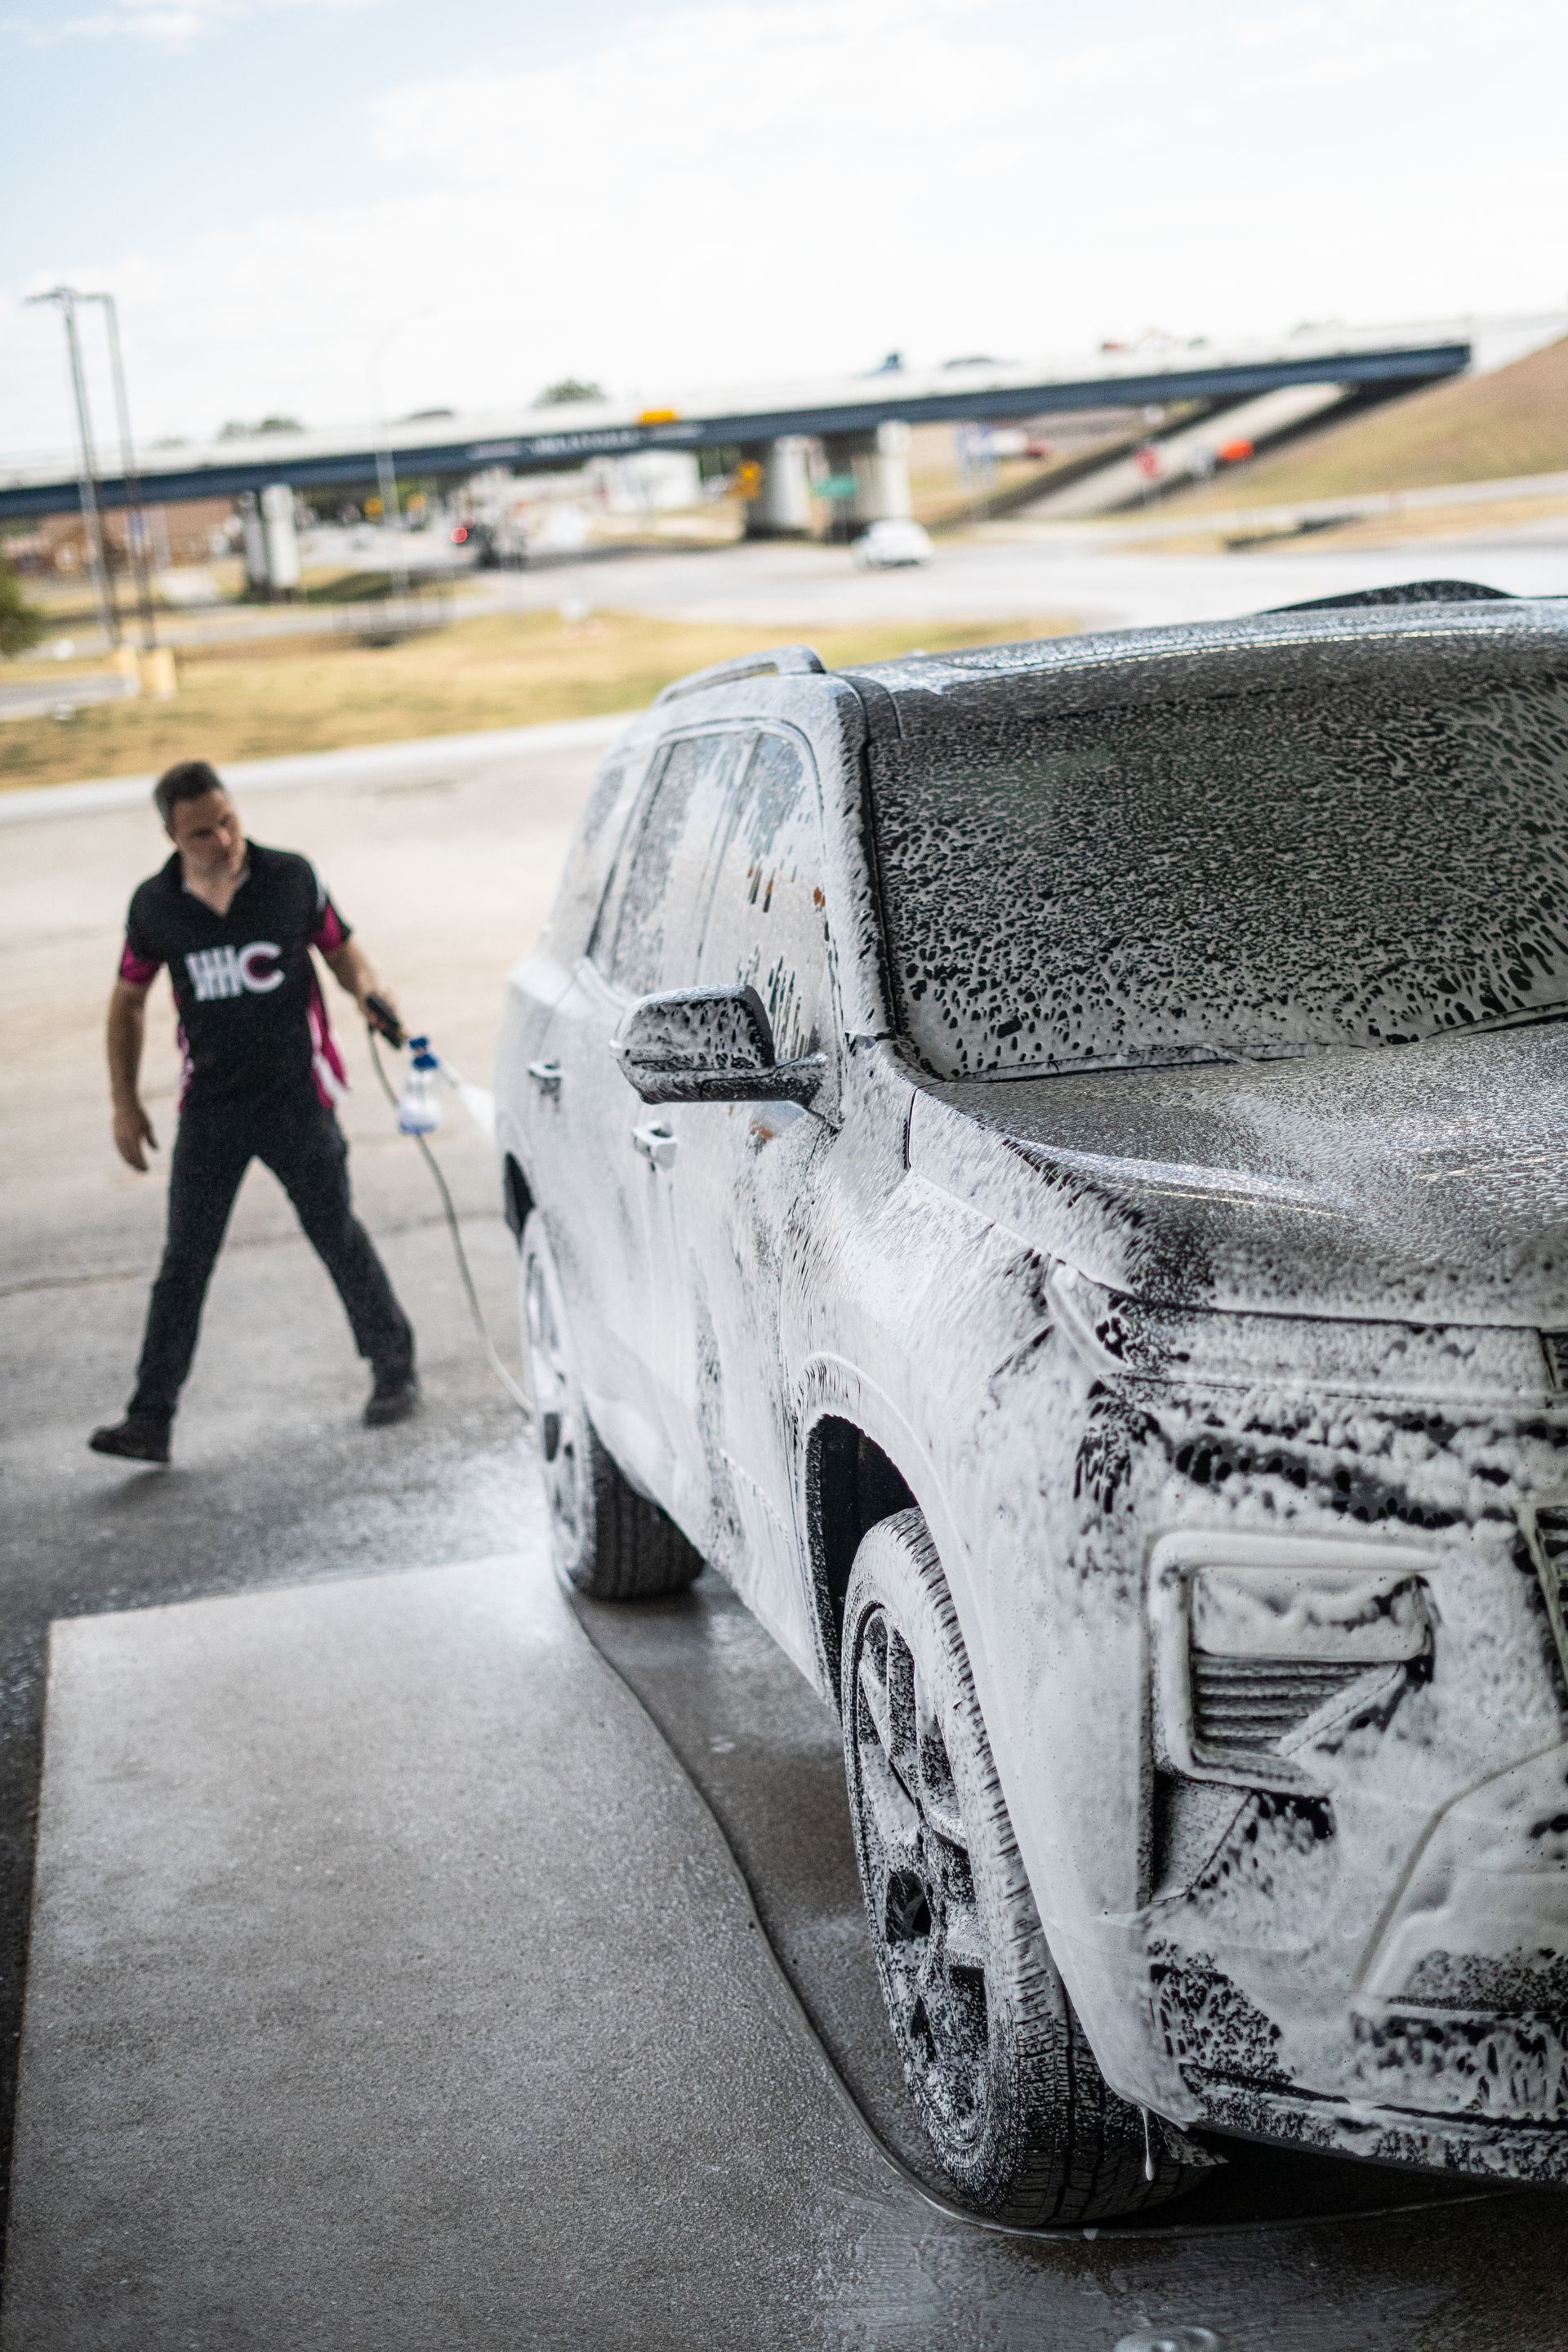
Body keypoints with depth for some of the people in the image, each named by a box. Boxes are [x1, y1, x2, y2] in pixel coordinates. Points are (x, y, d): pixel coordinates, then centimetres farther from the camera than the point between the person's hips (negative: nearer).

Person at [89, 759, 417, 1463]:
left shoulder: (291, 878, -6)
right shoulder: (156, 906, -2)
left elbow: (340, 948, 7)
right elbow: (128, 1001, 10)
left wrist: (366, 989, -16)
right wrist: (125, 1102, 7)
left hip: (296, 1097, -2)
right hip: (211, 1107, 2)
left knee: (336, 1235, 10)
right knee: (183, 1262, 2)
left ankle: (394, 1370, 28)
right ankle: (150, 1419, 4)